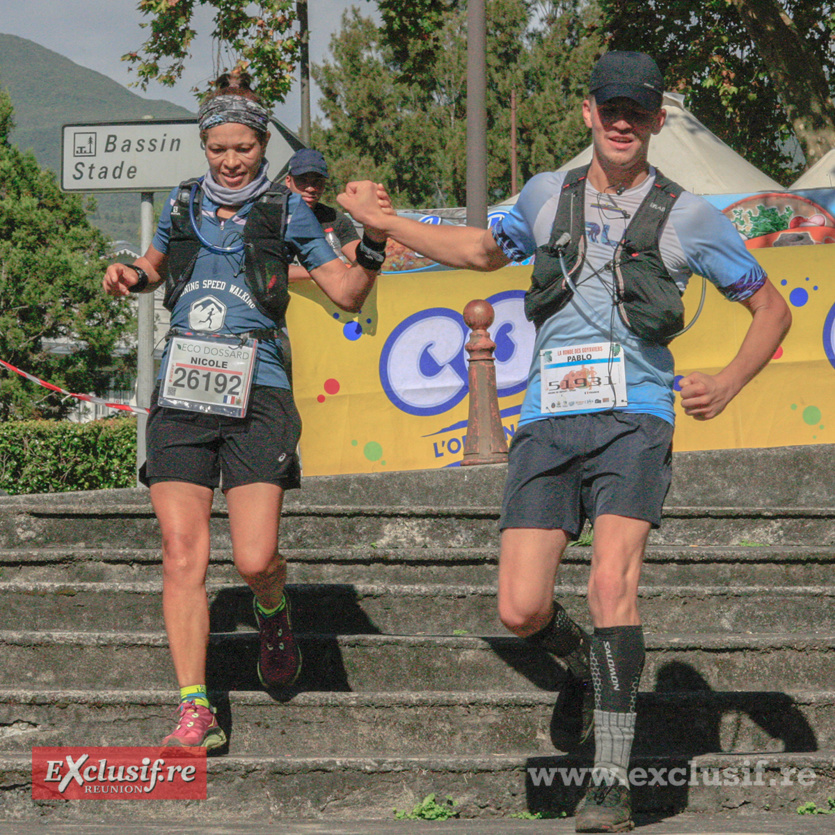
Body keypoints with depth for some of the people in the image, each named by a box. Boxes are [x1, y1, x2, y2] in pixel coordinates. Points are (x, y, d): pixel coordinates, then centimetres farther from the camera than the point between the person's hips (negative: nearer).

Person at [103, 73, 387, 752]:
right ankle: (194, 709, -3)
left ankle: (274, 614, 26)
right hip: (182, 394, 3)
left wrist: (373, 249, -11)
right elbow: (153, 268, 33)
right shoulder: (184, 204, 14)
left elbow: (347, 295, 7)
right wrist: (128, 276, 11)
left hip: (255, 395, -2)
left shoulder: (285, 210, 7)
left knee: (255, 561, -11)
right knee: (183, 557, -7)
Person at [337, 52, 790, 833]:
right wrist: (386, 222, 32)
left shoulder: (687, 215, 6)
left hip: (632, 421, -3)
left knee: (612, 581, -23)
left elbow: (771, 309, 15)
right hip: (547, 424, 3)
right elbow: (482, 250, 36)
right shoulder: (547, 196, 15)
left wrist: (726, 383, -1)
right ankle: (584, 660, 30)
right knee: (522, 611, -8)